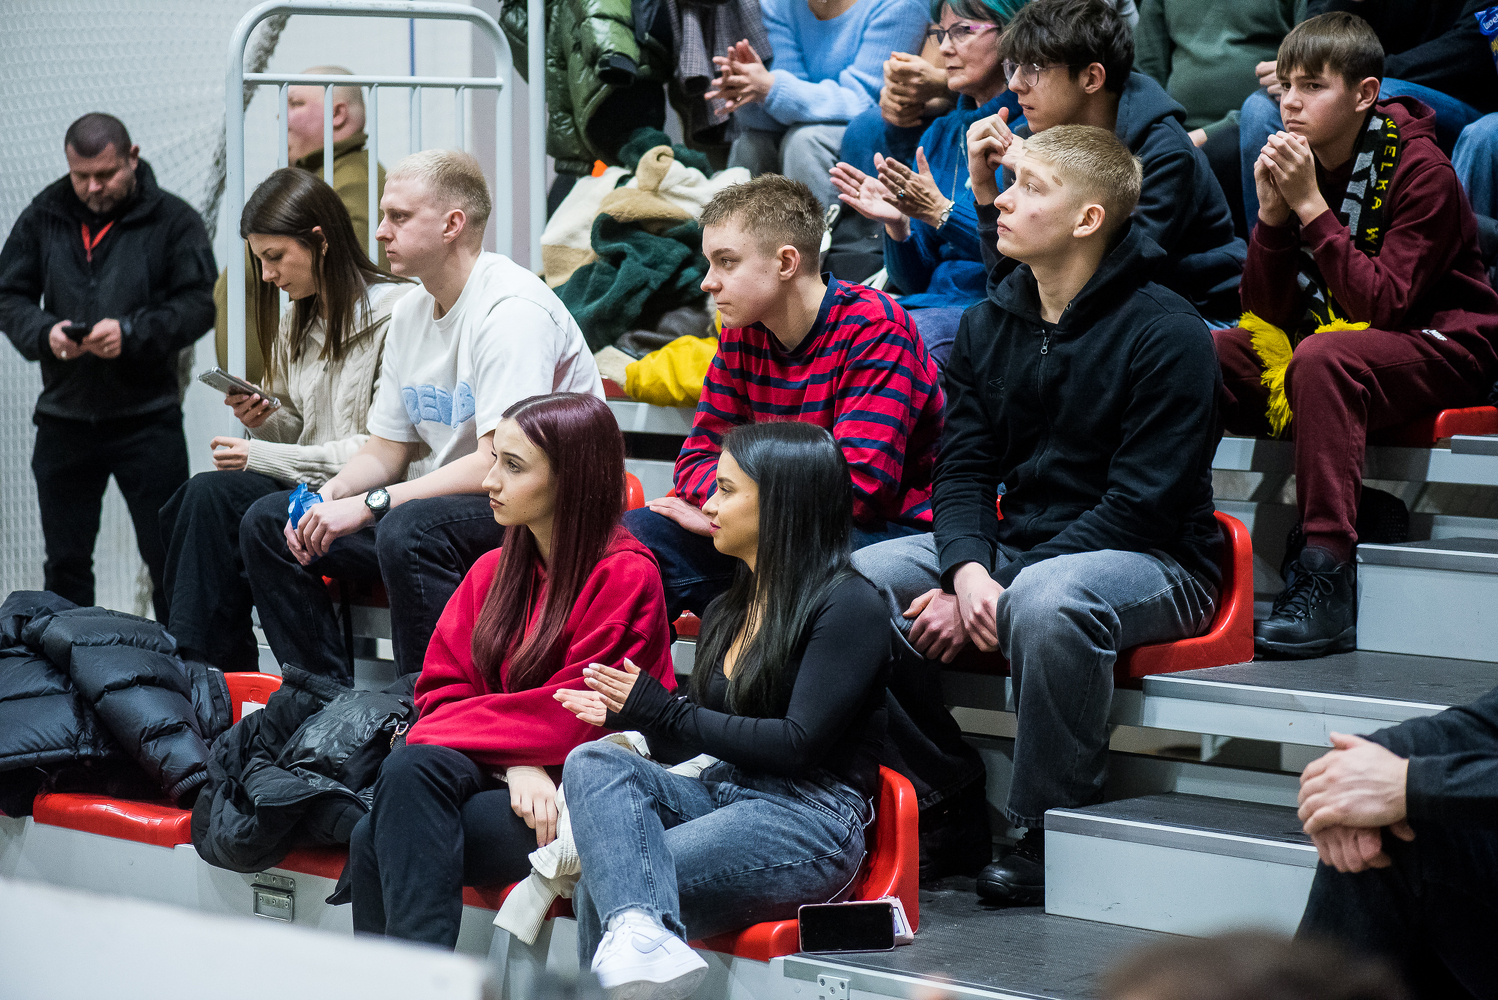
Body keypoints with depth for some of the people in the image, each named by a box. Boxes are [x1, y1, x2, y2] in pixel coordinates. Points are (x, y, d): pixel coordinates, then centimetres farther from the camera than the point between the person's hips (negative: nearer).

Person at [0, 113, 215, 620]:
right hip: (63, 420, 3)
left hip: (147, 419, -3)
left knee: (169, 557, -1)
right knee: (65, 560, 11)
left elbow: (197, 306, -7)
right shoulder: (42, 217, 8)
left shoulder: (174, 220, -1)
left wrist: (131, 332, -22)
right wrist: (44, 332, -13)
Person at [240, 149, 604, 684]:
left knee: (409, 530, -37)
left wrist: (368, 505, -25)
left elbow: (500, 465, -26)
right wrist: (328, 497, -7)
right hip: (445, 503, 9)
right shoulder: (409, 313, 10)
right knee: (268, 522, 1)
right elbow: (386, 451, 15)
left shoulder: (514, 309, -19)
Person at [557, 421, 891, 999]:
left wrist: (665, 714, -9)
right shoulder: (726, 615, 23)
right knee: (592, 762, -25)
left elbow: (798, 745, -13)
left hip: (810, 819, -8)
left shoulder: (847, 605, -5)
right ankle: (643, 935, -48)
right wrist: (625, 715, 1)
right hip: (719, 794, 8)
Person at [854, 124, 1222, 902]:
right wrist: (970, 574, -18)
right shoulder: (988, 325, 7)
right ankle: (949, 802, -2)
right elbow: (963, 470, 5)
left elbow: (1142, 505, -18)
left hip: (1151, 561, -7)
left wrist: (1005, 593, -23)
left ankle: (1050, 832, -21)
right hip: (1010, 544, 7)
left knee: (1047, 602, -40)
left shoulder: (1165, 334, -14)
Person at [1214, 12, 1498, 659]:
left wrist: (1312, 207, -25)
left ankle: (1327, 575, -39)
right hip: (1332, 336, 7)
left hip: (1440, 347, -7)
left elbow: (1383, 303, -24)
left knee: (1321, 358, -37)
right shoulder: (1298, 164, 3)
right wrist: (1272, 212, -14)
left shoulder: (1422, 170, -14)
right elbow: (1267, 310, 0)